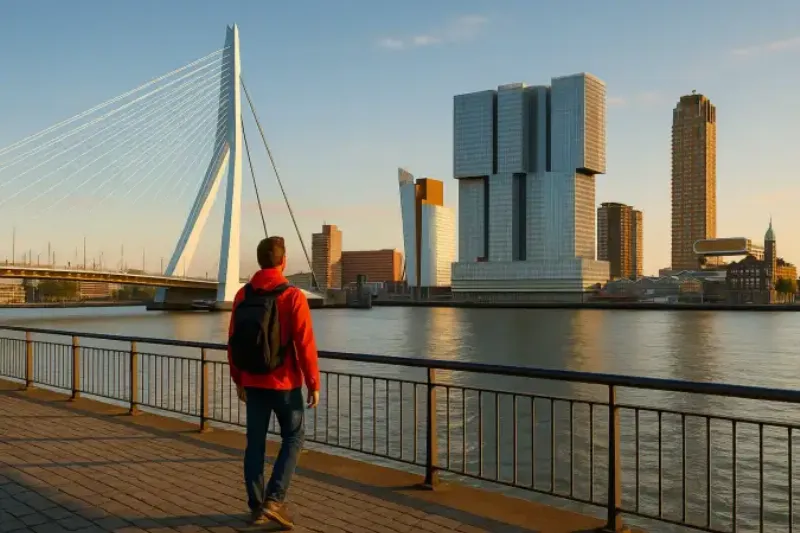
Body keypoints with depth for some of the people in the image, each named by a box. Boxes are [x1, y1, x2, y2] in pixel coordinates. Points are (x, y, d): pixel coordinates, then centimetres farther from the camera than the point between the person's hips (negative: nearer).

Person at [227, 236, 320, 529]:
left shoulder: (242, 295, 1)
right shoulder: (293, 297, -14)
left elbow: (233, 343, 5)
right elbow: (305, 345, -16)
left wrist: (239, 380, 16)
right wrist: (314, 384, -7)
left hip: (253, 382, 5)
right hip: (284, 383, -4)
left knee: (255, 442, 11)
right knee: (293, 438, 11)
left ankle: (257, 507, 17)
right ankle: (274, 500, 1)